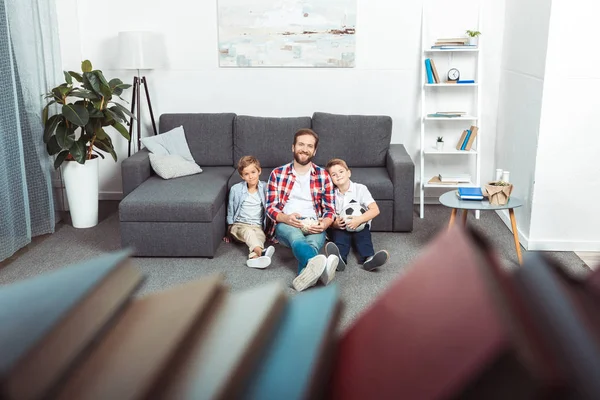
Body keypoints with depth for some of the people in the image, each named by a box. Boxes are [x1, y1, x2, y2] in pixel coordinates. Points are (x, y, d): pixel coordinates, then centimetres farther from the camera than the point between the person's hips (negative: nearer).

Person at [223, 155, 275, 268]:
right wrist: (228, 232, 14)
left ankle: (254, 257, -63)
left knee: (260, 235, -33)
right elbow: (230, 211, 12)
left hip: (258, 226, 1)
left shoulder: (265, 188, 3)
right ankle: (261, 252, -64)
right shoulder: (235, 189, 2)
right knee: (248, 232, -35)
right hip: (239, 225, -1)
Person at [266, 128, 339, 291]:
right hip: (285, 224, -2)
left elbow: (329, 209, 9)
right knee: (296, 235, -40)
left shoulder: (323, 175, 11)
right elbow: (270, 207, 4)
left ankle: (305, 276, -66)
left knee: (313, 242, -37)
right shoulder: (277, 173, 9)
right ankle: (320, 266, -71)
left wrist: (323, 224, -15)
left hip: (313, 226, 2)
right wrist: (286, 218, -19)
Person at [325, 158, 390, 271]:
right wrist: (334, 224, -21)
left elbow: (375, 210, -11)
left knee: (363, 235, -32)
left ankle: (368, 258, -58)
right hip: (340, 228, 0)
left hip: (359, 225, 0)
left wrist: (359, 220, -27)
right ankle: (339, 258, -61)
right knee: (339, 236, -31)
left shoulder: (360, 189, -1)